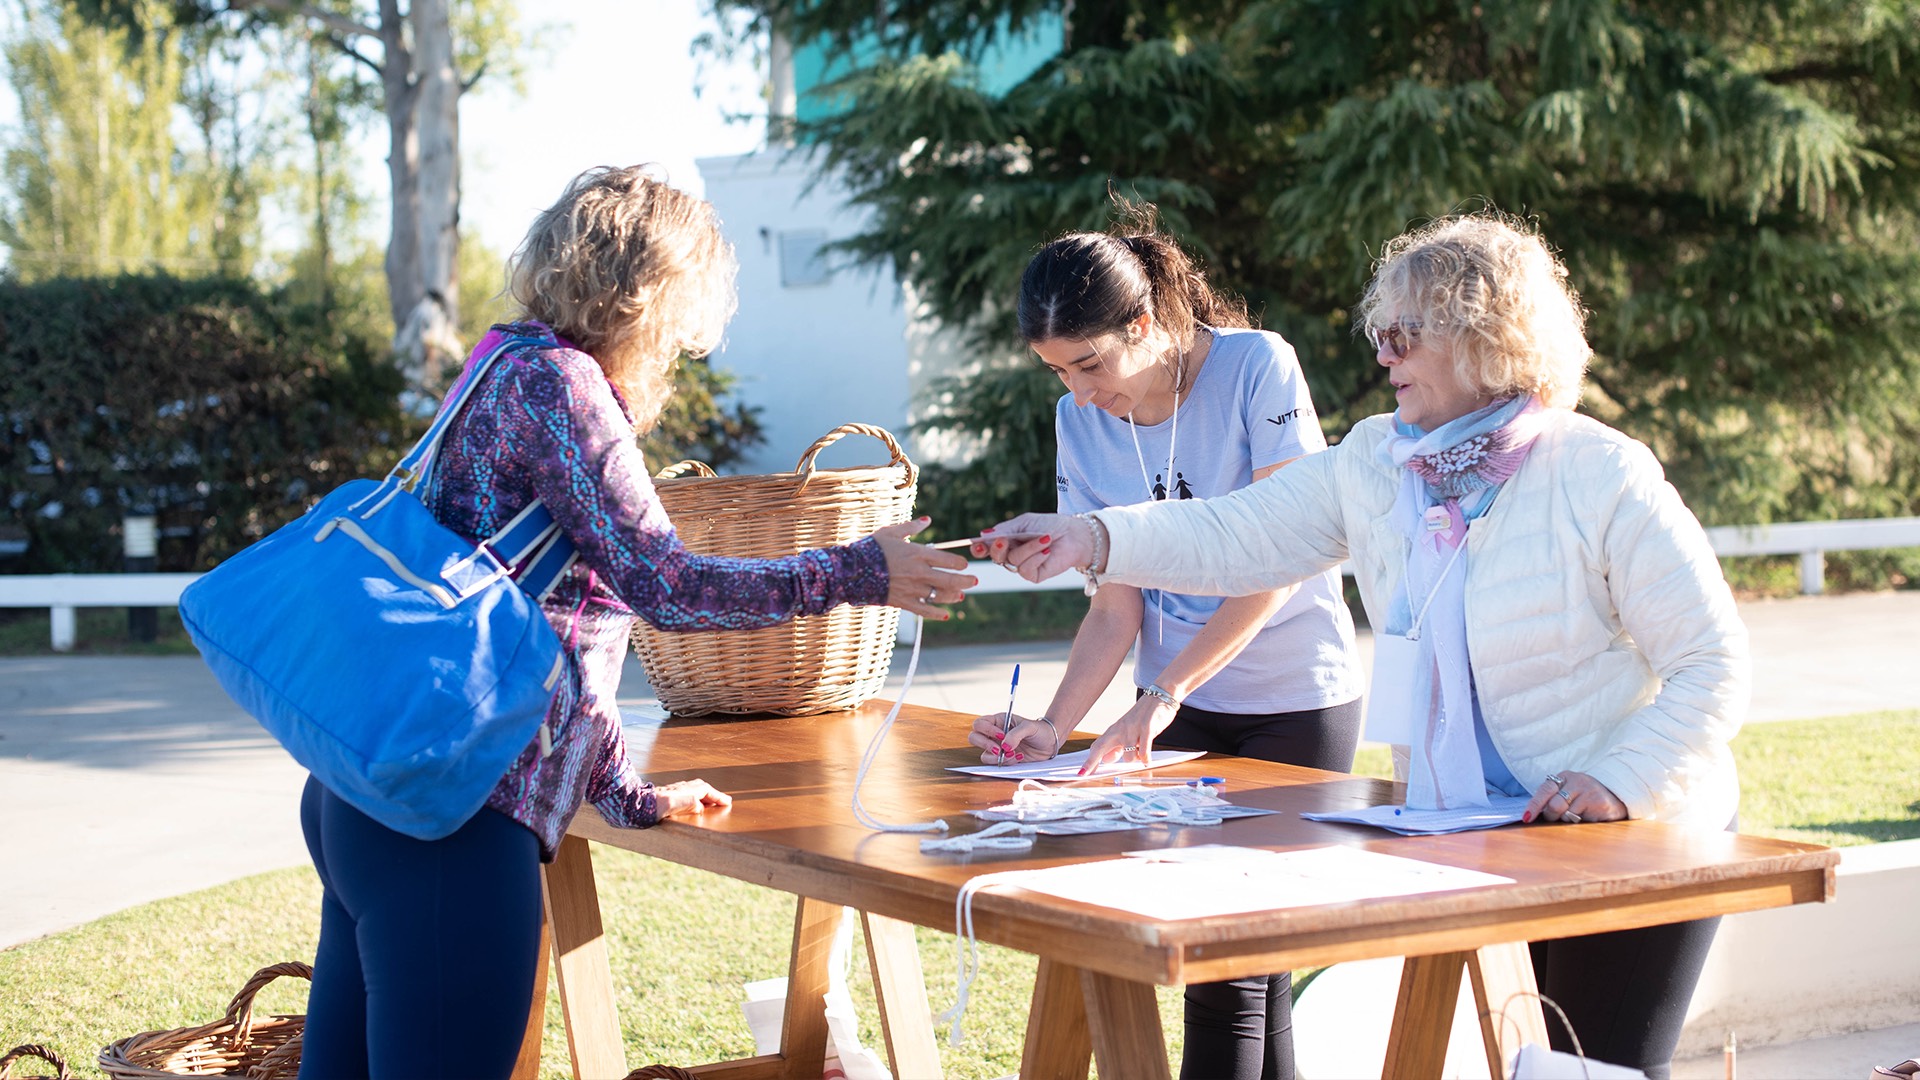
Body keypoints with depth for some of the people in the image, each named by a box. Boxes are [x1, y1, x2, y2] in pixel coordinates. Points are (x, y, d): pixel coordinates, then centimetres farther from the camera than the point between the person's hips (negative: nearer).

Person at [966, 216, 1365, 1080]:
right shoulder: (1080, 423, -1)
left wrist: (1164, 694, -28)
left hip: (1296, 697, -4)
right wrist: (1055, 724, -17)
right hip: (1178, 705, 4)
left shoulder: (1257, 367, -16)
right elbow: (1117, 604, -1)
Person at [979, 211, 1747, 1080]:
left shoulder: (1606, 477, -16)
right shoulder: (1374, 462, 2)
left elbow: (1714, 666, -16)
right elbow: (1241, 536, -2)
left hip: (1628, 839, -5)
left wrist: (1620, 781, -28)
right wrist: (1095, 539, -16)